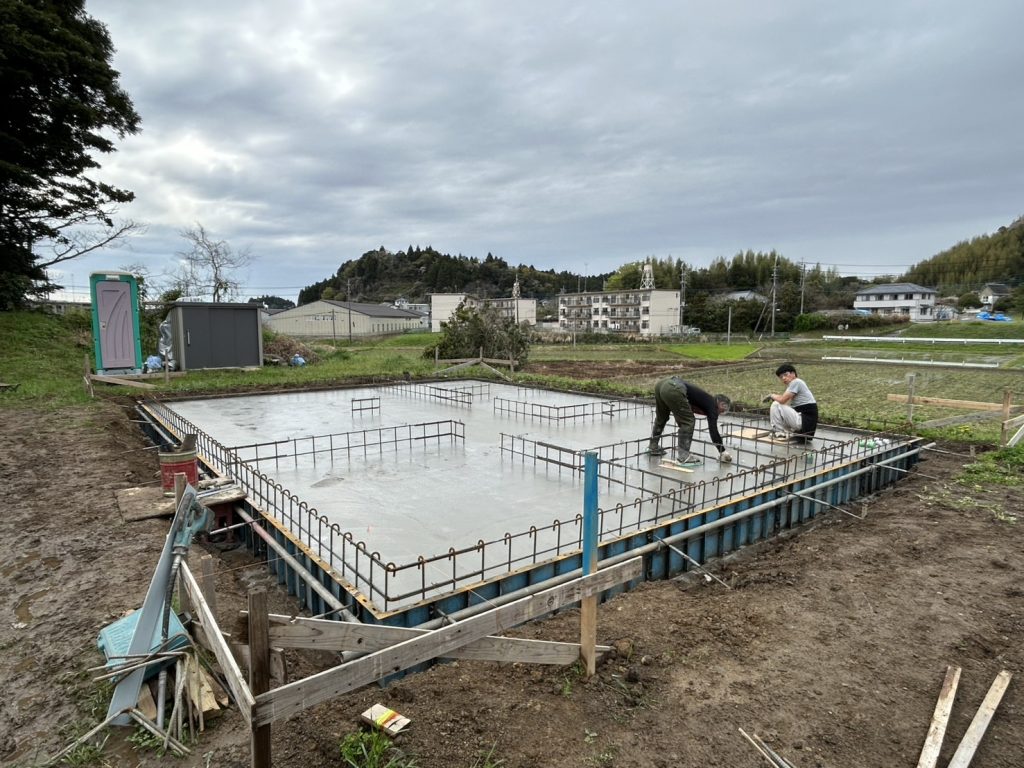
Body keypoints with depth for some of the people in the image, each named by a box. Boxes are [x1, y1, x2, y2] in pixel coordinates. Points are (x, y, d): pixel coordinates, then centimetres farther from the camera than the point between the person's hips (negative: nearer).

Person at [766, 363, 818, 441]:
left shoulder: (796, 382, -10)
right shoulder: (795, 383, 18)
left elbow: (782, 400, -18)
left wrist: (772, 396, 1)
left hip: (804, 421, -10)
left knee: (776, 405, -12)